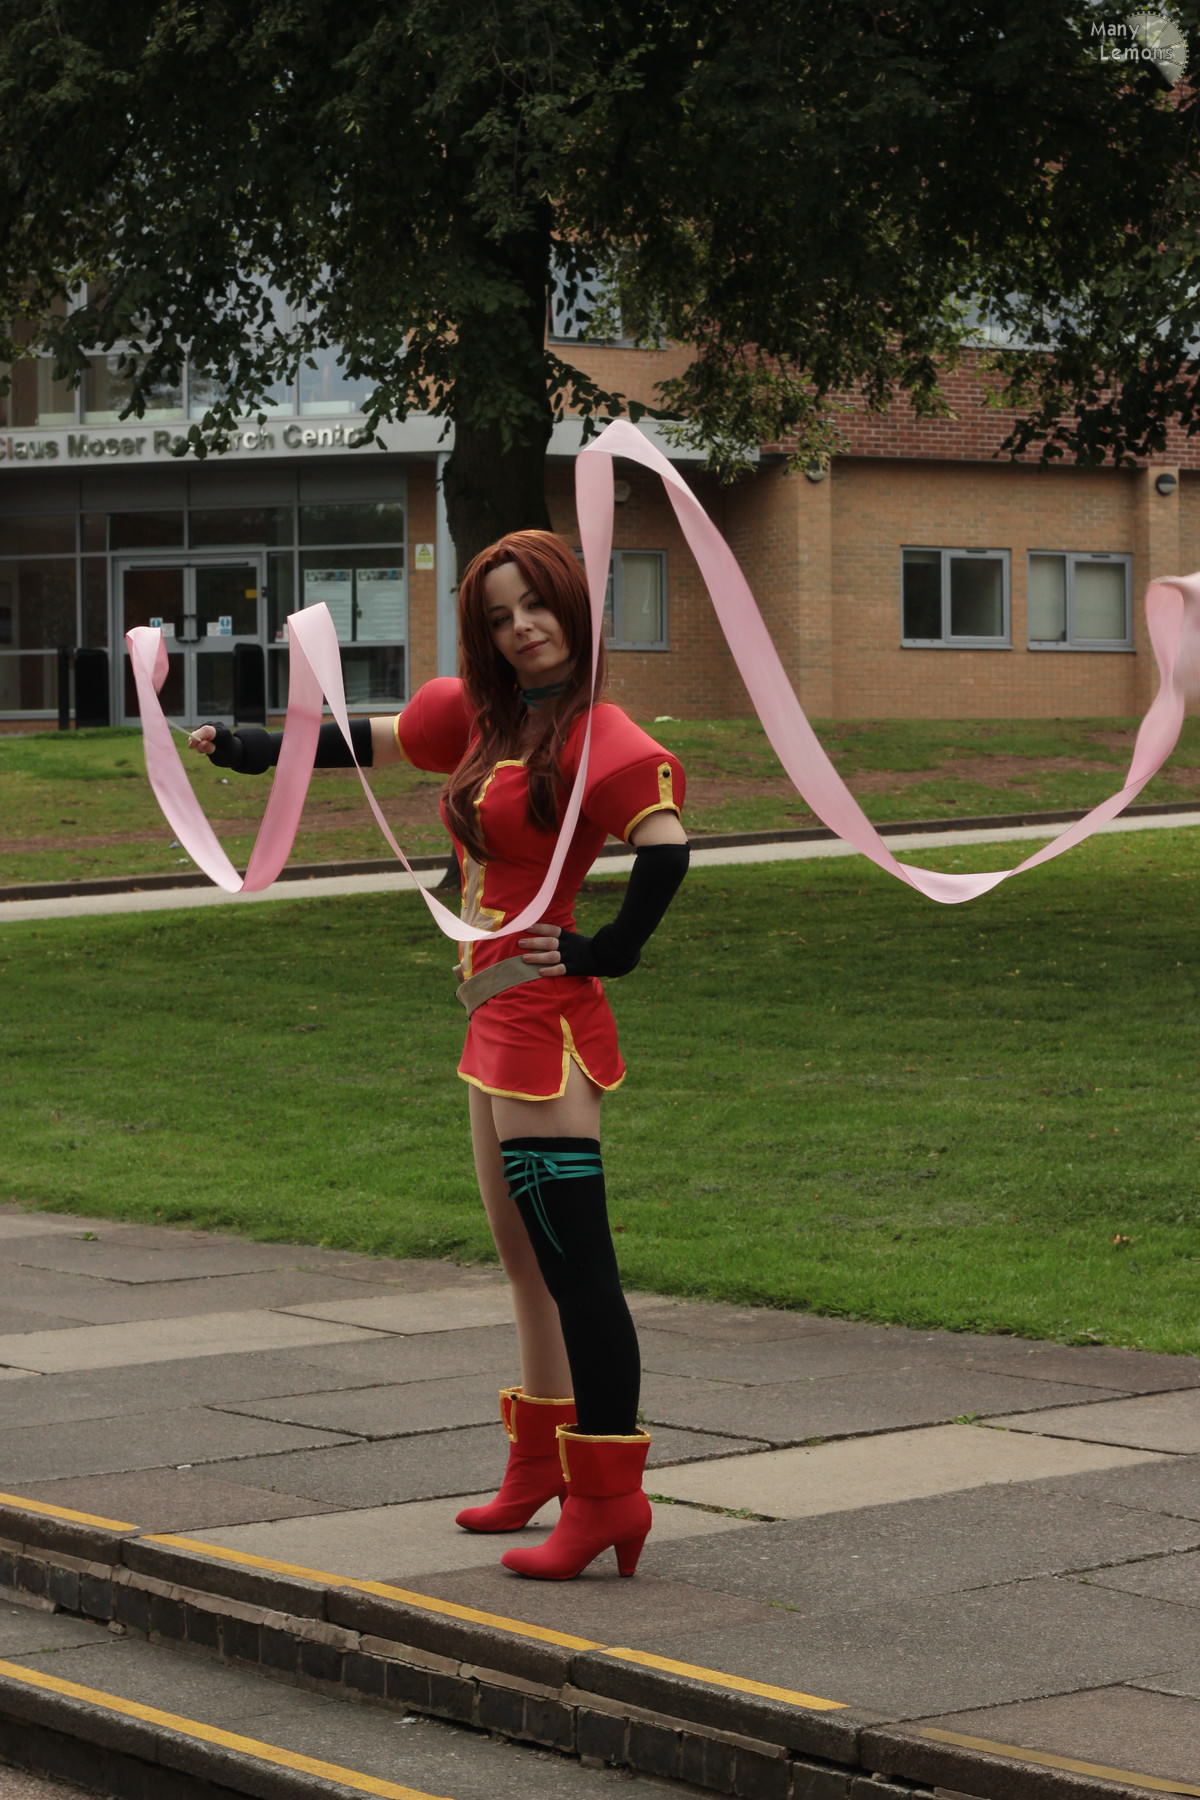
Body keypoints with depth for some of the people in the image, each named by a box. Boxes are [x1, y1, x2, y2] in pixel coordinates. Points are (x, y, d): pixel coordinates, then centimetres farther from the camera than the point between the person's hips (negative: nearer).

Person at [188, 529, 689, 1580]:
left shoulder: (597, 737, -13)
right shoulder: (484, 718, 13)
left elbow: (666, 845, -27)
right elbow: (374, 742, 28)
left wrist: (609, 951, -18)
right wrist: (257, 749, 36)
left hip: (545, 1019, -9)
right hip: (497, 1017, 9)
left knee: (576, 1260, -10)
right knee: (525, 1255, 17)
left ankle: (609, 1492, -9)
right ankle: (542, 1466, 29)